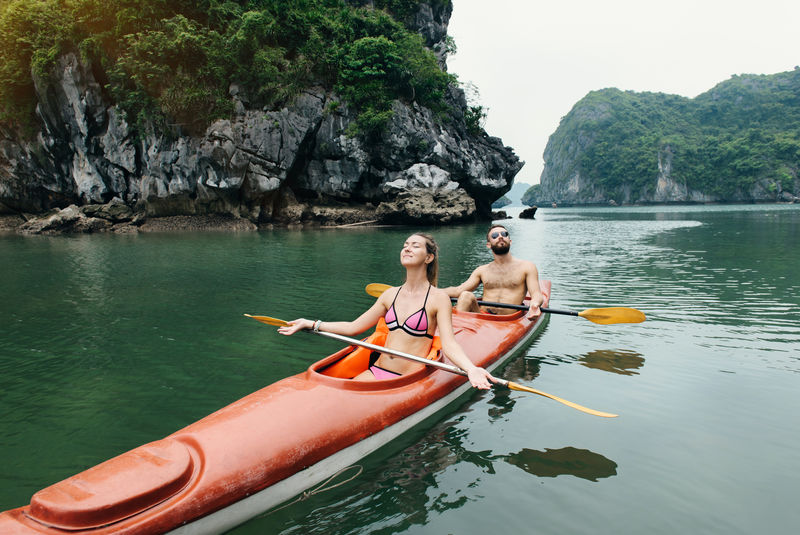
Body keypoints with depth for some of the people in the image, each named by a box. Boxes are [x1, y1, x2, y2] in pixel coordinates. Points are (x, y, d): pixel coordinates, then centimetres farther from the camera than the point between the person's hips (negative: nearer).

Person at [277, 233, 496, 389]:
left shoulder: (438, 298, -2)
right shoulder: (391, 295, 13)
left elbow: (449, 344, -12)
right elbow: (353, 327, 17)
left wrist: (471, 369, -32)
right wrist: (310, 324, 15)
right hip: (375, 373, 5)